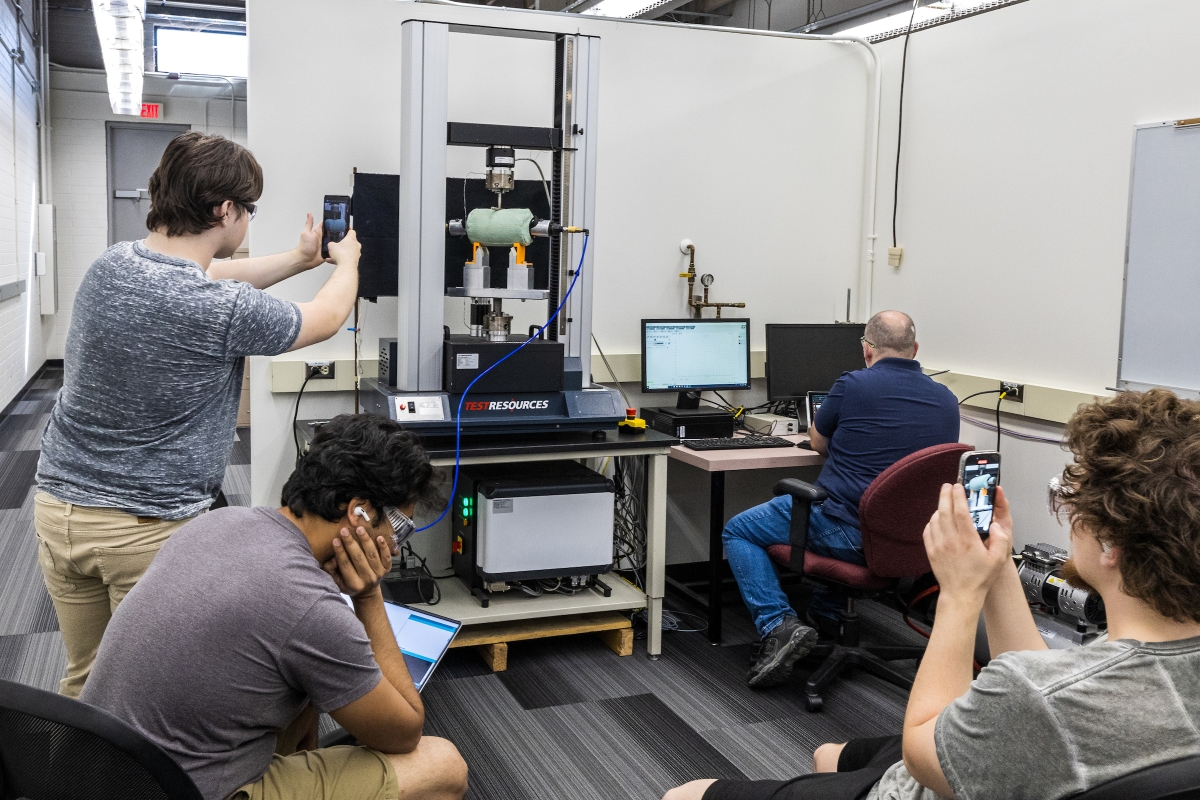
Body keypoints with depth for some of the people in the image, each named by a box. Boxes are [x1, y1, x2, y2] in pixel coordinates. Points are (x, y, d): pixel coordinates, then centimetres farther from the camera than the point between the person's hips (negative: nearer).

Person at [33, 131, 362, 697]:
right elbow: (325, 319, -2)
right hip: (151, 525, -7)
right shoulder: (225, 312, -22)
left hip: (60, 503, 7)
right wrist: (346, 261, 19)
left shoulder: (110, 264, -1)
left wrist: (301, 259, 28)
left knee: (84, 680, 21)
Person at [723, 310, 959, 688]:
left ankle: (778, 627, -7)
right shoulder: (947, 401, 4)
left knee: (737, 531, 11)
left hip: (848, 530, -6)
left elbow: (818, 442, 7)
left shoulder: (854, 386, -10)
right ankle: (824, 616, 39)